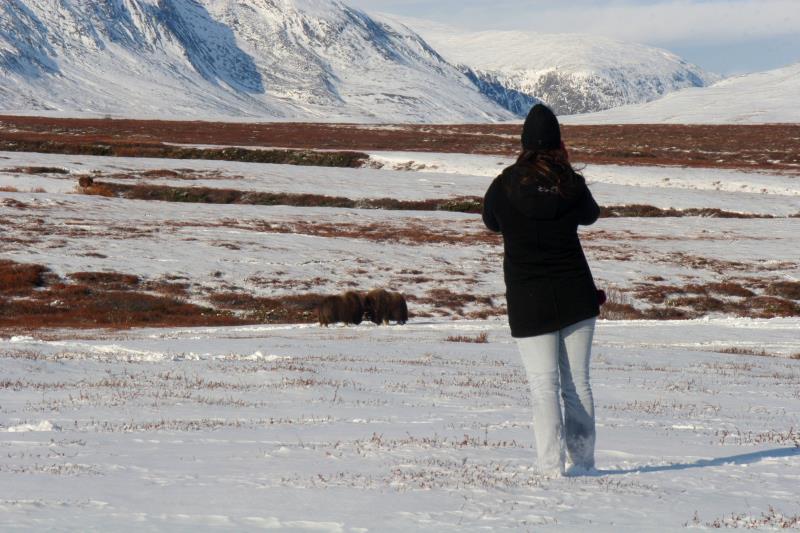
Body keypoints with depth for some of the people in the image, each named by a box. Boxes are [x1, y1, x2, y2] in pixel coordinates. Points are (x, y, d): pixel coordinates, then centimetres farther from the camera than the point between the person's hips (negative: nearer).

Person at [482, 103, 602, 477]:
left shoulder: (504, 186, -10)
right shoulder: (572, 185, -5)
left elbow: (492, 223, 11)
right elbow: (590, 215, 17)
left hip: (528, 302, -2)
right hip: (576, 297, 2)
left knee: (543, 385, 1)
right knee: (577, 382, 12)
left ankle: (552, 467, -8)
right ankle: (582, 460, 13)